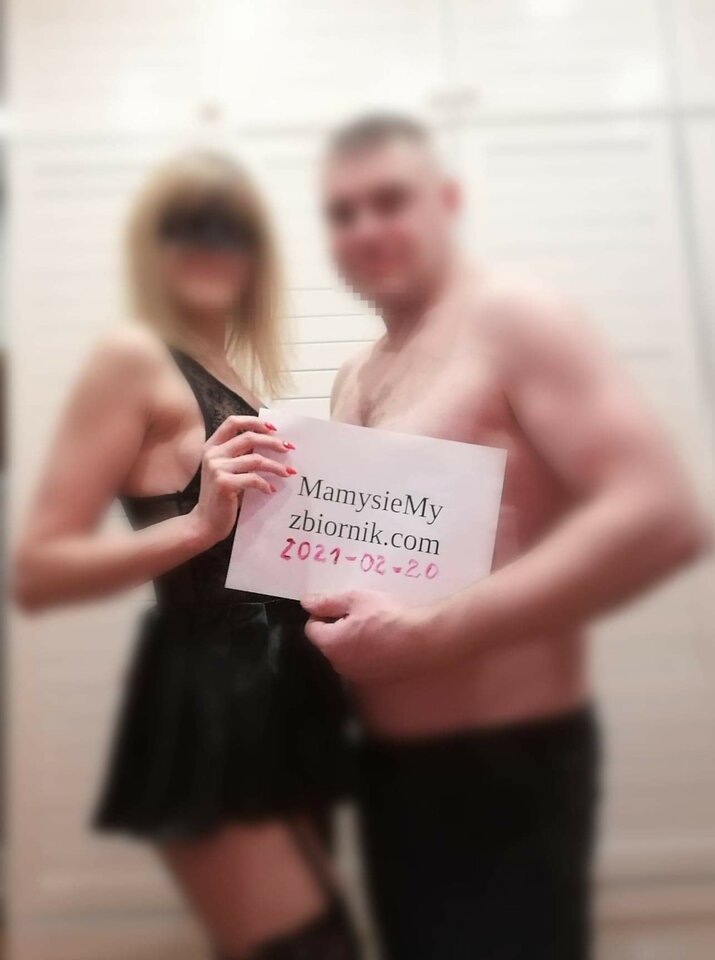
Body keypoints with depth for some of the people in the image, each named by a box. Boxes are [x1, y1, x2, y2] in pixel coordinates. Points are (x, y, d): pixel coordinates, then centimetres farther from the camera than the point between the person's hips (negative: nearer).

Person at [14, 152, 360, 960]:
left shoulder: (242, 367, 13)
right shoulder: (135, 357, -9)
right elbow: (38, 571, -15)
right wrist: (200, 523, -28)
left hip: (277, 699, 8)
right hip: (207, 708, -8)